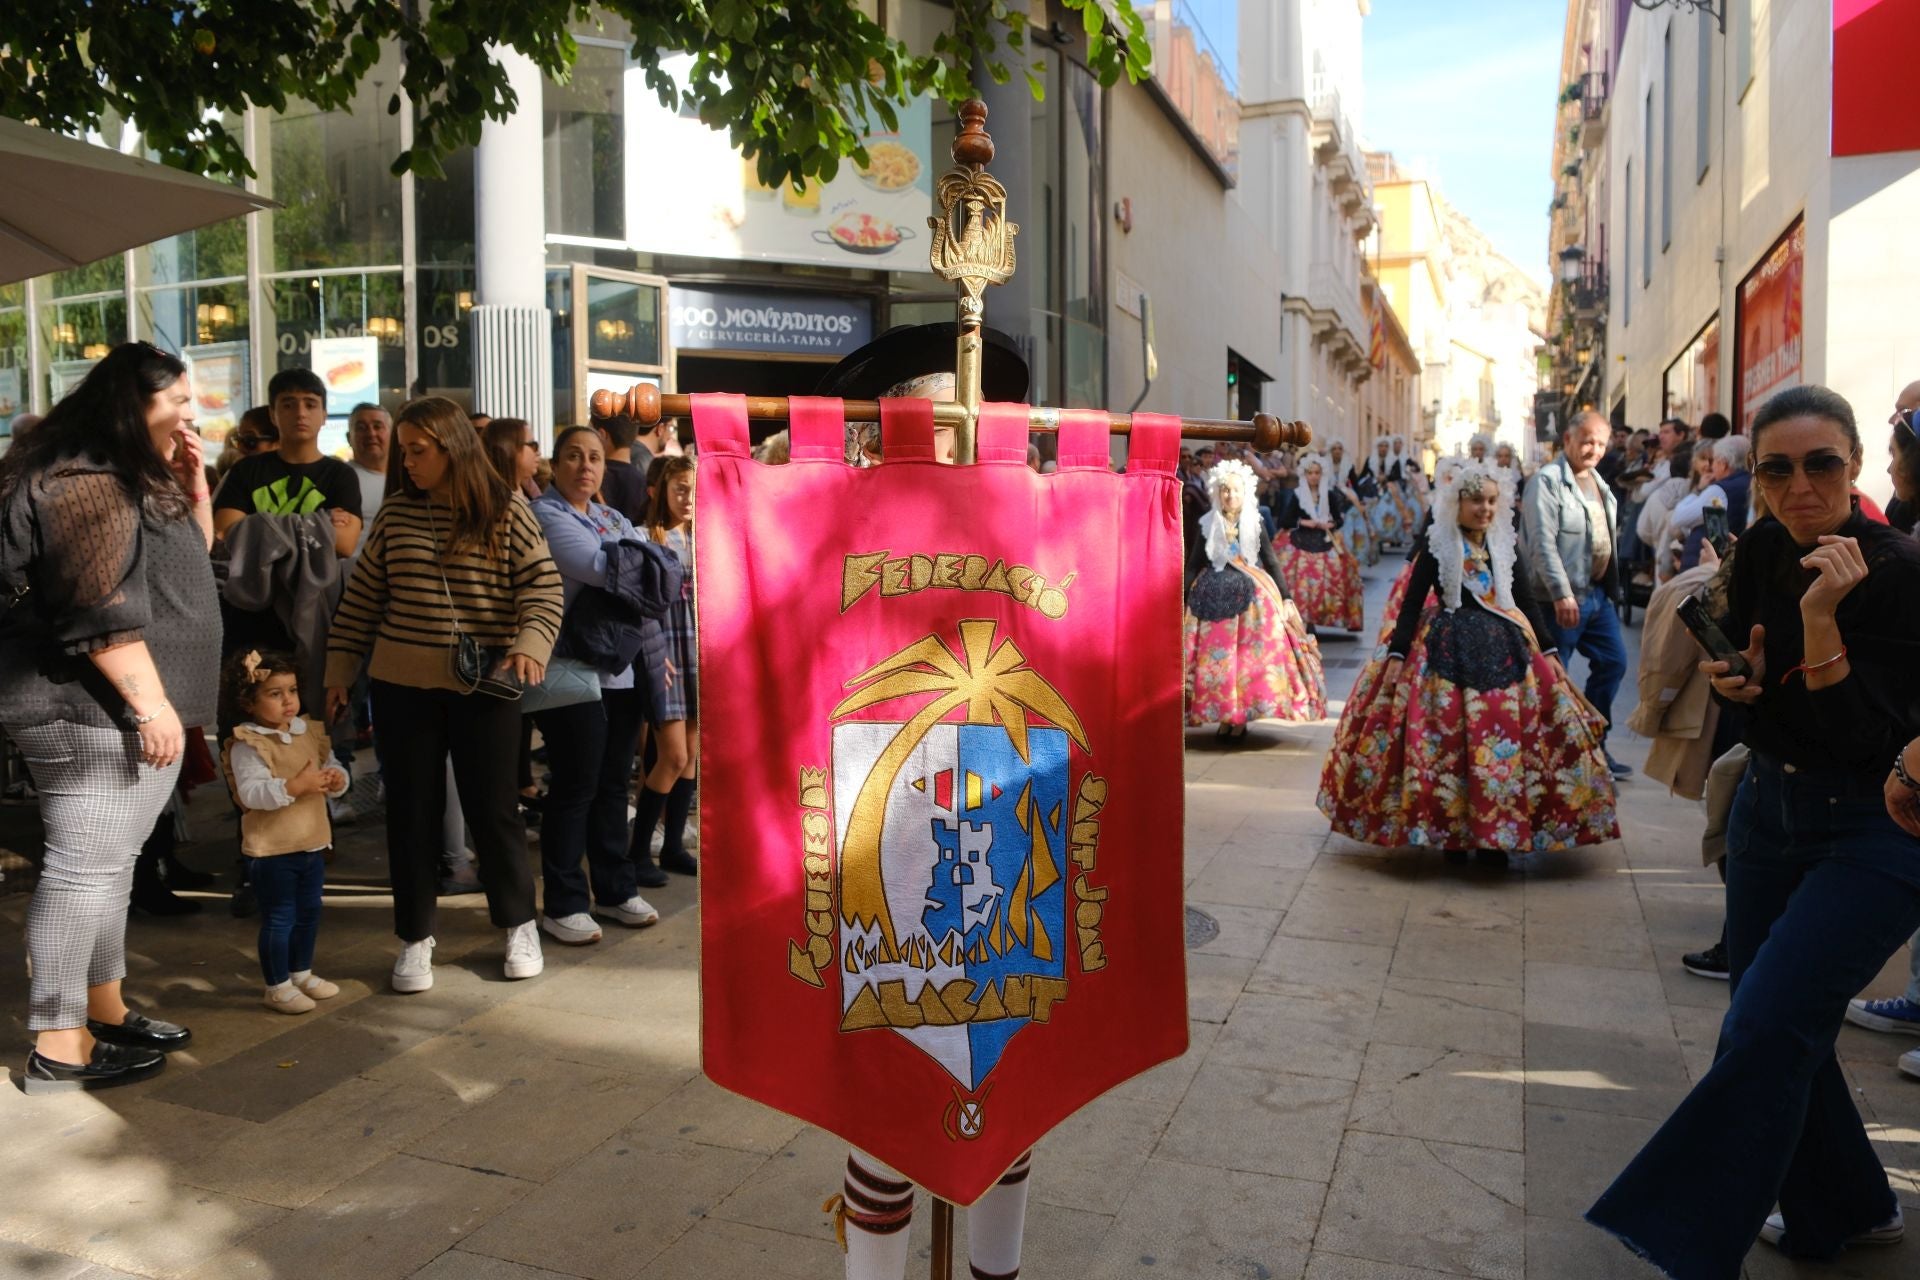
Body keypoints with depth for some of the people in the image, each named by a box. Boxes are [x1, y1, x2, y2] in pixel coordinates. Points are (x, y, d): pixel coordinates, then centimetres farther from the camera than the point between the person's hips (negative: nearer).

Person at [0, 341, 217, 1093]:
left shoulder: (132, 478, 17)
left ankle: (104, 1010, 26)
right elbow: (99, 612, -22)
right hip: (97, 710, -11)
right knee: (84, 865, -7)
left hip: (126, 709, 11)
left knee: (110, 862, 15)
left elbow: (191, 562, 25)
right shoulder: (85, 482, -15)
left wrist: (193, 486, 11)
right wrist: (150, 703, -23)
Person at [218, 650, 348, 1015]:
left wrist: (337, 780, -12)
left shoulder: (311, 734, 6)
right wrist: (296, 786, -34)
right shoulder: (247, 745, -16)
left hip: (312, 843, 7)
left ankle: (301, 973, 35)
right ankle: (277, 986, 15)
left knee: (309, 912, 18)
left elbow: (331, 769, 11)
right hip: (272, 850, -7)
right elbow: (251, 793, -26)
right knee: (278, 919, 2)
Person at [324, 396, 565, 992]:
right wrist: (339, 671, 8)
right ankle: (415, 937, 22)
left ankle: (519, 924, 24)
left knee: (493, 805, 4)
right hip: (403, 684, 3)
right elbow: (362, 597, 9)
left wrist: (530, 645, -22)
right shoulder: (396, 512, 5)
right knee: (411, 809, 8)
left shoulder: (507, 512, -3)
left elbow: (542, 587, -5)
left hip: (484, 687, -3)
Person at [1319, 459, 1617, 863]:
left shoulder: (1505, 545, 9)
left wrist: (1549, 649, 5)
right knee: (1446, 740, -4)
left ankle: (1496, 835, 7)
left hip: (1504, 648, 3)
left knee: (1504, 742, -2)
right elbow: (1413, 601, -3)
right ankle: (1449, 832, 9)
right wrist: (1397, 654, -10)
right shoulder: (1436, 545, -2)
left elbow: (1527, 600, 12)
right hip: (1448, 649, -3)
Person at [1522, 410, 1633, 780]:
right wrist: (1562, 594, -26)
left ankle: (1593, 746, 26)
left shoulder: (1598, 483, 15)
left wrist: (1611, 587, 17)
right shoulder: (1547, 481, -13)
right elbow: (1543, 543, -21)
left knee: (1613, 663, 14)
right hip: (1564, 599, -9)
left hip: (1599, 593, 9)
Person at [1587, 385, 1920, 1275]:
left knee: (1766, 1027, -15)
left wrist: (1820, 620, -33)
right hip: (1770, 803, 7)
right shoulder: (1762, 552, -2)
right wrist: (1742, 680, -7)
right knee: (1773, 1027, 14)